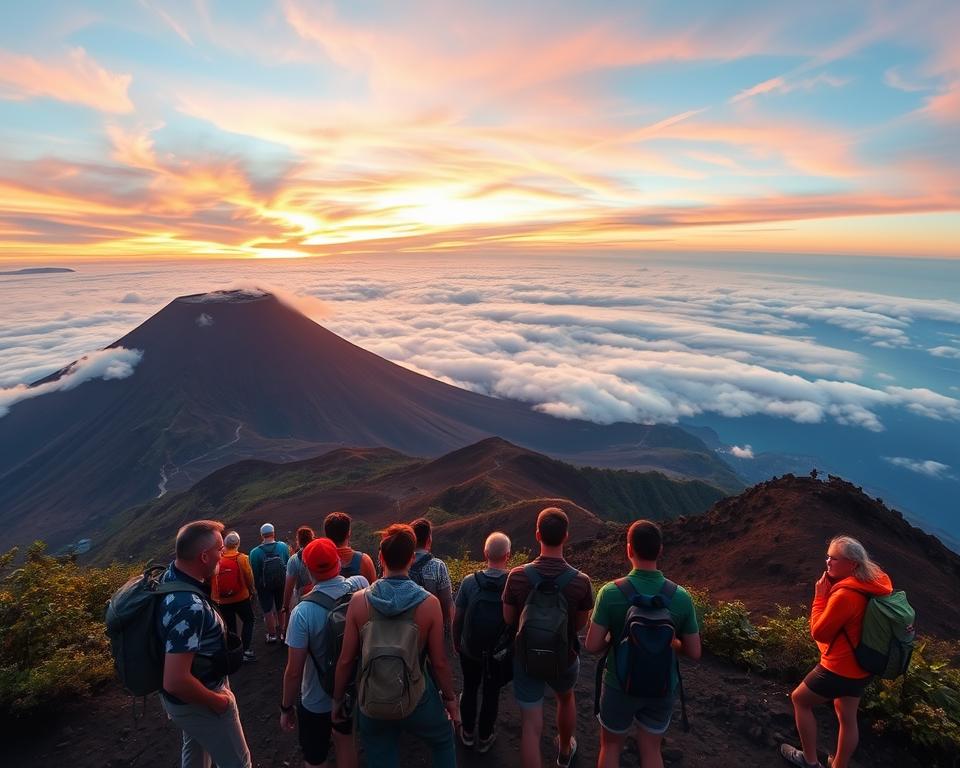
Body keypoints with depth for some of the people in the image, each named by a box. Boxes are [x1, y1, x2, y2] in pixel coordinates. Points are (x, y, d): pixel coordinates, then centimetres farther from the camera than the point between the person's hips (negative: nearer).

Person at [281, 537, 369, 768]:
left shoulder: (303, 612, -29)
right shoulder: (360, 585, -18)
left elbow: (294, 672, -21)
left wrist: (286, 707, -3)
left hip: (318, 700, -4)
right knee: (344, 740, 29)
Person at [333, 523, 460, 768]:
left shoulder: (359, 600, -14)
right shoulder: (429, 603, -17)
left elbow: (346, 659, -7)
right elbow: (439, 661, -10)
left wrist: (337, 698, 9)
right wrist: (450, 698, 6)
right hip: (416, 700, -1)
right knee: (444, 743, 28)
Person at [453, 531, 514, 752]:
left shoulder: (469, 581, -19)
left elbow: (457, 618, -9)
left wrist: (456, 641, 9)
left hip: (469, 650, 1)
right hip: (500, 654, -1)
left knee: (469, 689, 24)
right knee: (491, 694, 21)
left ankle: (467, 733, 43)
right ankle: (485, 737, 39)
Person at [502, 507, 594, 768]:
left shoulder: (517, 576, -23)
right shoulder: (581, 581, -24)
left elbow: (508, 619, -8)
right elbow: (580, 624, -8)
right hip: (564, 658, 2)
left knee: (531, 725, 10)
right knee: (566, 698, 32)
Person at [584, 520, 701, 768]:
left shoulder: (611, 592, -23)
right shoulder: (680, 596, -16)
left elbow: (592, 645, -19)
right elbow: (694, 653, -7)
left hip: (620, 685, -2)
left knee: (611, 747, 22)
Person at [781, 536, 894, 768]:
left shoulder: (844, 595, -32)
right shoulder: (873, 583, -3)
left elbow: (819, 632, -20)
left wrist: (820, 596, -18)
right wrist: (828, 592, -3)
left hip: (839, 668, -8)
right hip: (860, 666, 8)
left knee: (799, 699, 14)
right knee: (847, 718, 23)